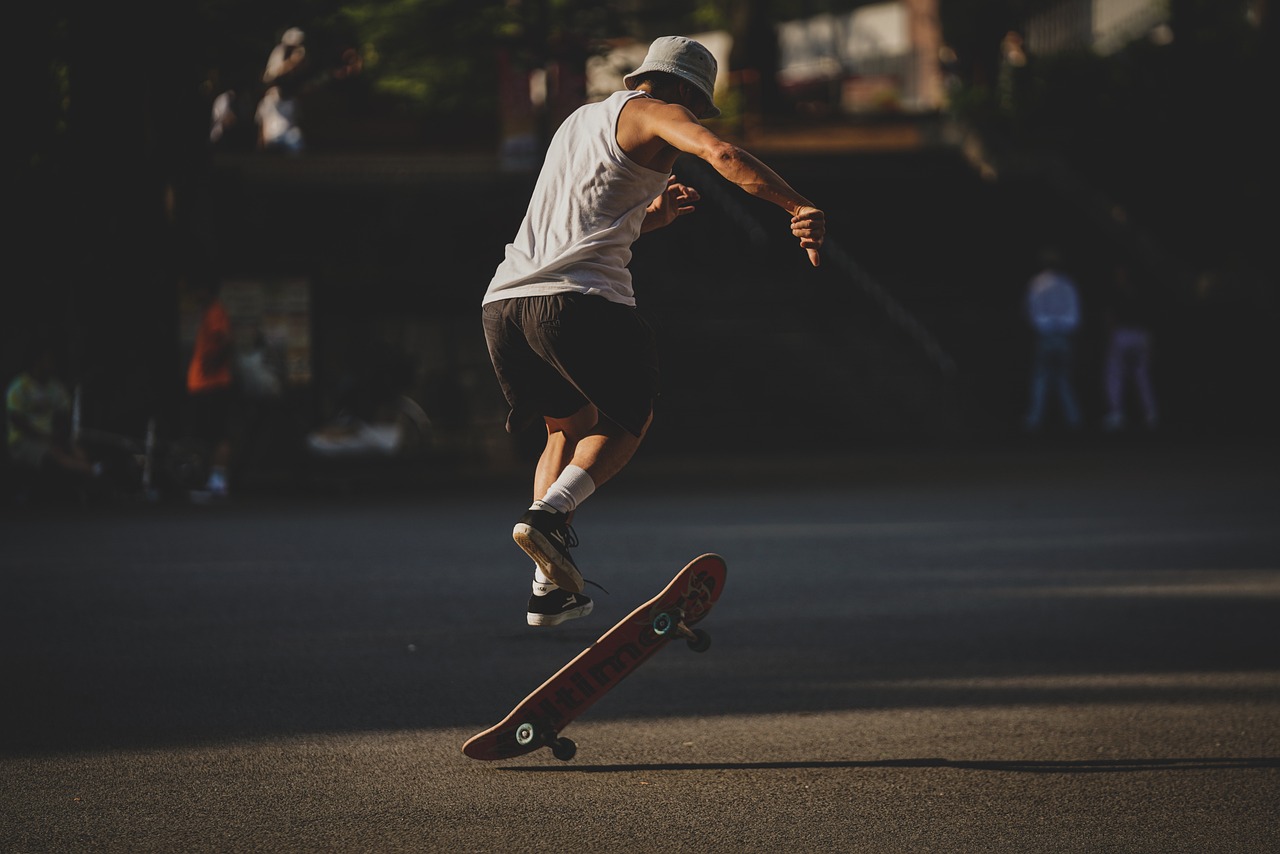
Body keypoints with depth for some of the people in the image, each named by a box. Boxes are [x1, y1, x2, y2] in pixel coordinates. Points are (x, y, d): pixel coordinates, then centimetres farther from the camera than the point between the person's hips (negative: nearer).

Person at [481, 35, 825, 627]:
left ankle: (551, 588, 12)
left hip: (504, 300, 7)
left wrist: (649, 217, 31)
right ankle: (550, 512, -13)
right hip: (581, 299, -7)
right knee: (628, 420, 13)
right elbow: (721, 154, -15)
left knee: (570, 426, 23)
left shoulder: (580, 119, 31)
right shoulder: (652, 113, 6)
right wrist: (798, 208, -22)